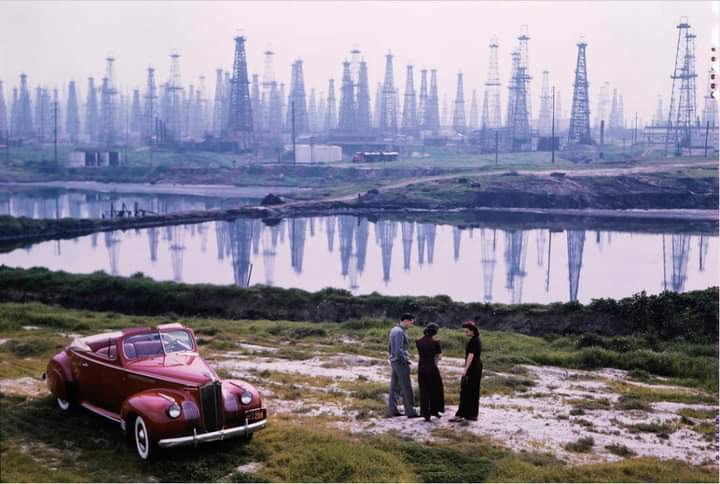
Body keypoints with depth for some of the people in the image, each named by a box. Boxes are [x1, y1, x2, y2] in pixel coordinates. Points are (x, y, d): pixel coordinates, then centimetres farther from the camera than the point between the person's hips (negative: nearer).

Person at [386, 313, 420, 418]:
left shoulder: (393, 330, 14)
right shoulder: (399, 332, -17)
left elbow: (389, 348, 19)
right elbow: (398, 350, -23)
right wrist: (406, 359, -13)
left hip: (394, 361, 10)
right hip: (400, 362, -10)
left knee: (394, 387, 10)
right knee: (406, 387, -6)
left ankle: (392, 410, 12)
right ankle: (410, 411, -4)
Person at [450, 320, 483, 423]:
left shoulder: (472, 341, -17)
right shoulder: (477, 340, 14)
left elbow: (470, 356, -22)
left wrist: (465, 370, -24)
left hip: (472, 368, -10)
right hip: (478, 367, 10)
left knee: (465, 391, -7)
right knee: (474, 391, 12)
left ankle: (460, 415, -7)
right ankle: (473, 415, 16)